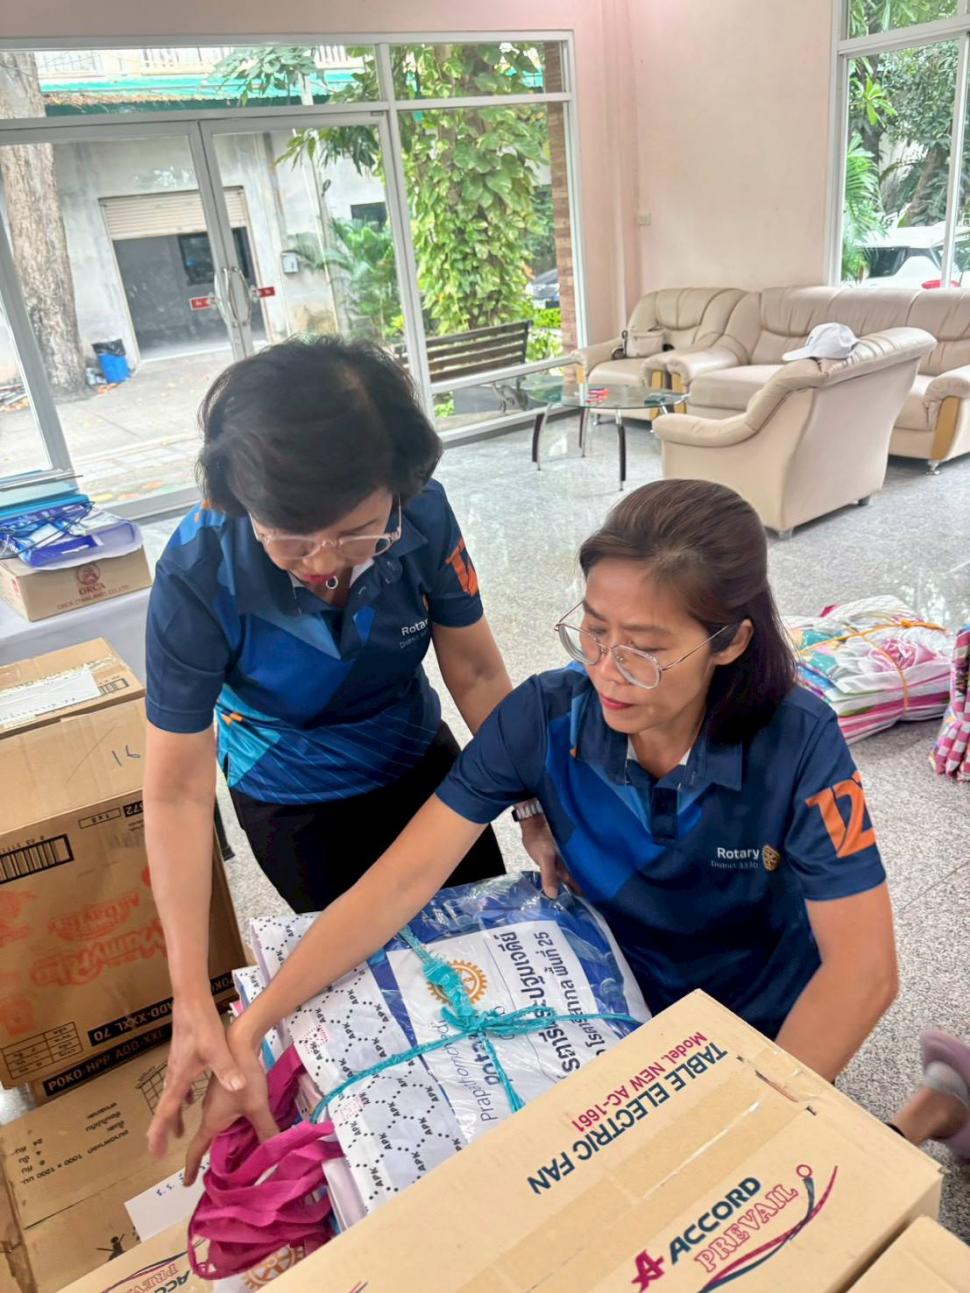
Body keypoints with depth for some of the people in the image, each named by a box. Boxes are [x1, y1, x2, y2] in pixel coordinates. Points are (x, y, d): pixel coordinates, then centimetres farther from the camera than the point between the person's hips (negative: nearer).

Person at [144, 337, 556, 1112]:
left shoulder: (424, 516, -27)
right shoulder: (199, 578, -32)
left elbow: (477, 674, -14)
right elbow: (178, 792, -28)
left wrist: (534, 808, -20)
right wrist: (193, 999, -30)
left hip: (419, 759, 4)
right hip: (294, 805, -3)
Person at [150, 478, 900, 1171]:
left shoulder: (798, 744, -27)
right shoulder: (547, 715, -23)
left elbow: (863, 971, -26)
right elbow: (405, 878, -25)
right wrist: (250, 1031, -31)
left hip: (761, 1032, -1)